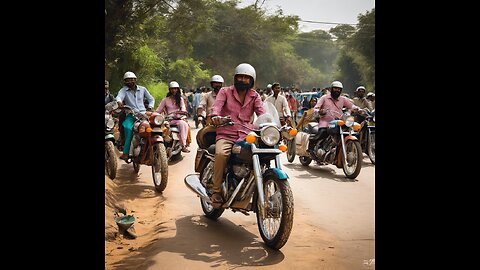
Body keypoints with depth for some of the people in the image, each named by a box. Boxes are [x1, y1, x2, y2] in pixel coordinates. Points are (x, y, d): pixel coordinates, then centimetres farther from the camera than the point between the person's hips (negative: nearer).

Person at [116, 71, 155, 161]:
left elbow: (151, 99, 22)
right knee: (127, 127, -33)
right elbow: (119, 97, -14)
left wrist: (150, 108, 4)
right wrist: (119, 102, -38)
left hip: (143, 113, 2)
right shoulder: (123, 90, 8)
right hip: (131, 114, -1)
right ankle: (126, 152, -32)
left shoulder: (142, 89, 15)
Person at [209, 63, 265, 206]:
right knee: (221, 153, -34)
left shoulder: (254, 96, 18)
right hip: (226, 134, -2)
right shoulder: (225, 91, 11)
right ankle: (216, 191, -20)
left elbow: (261, 112, 2)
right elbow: (217, 105, -7)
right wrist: (215, 115, -32)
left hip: (246, 136, 2)